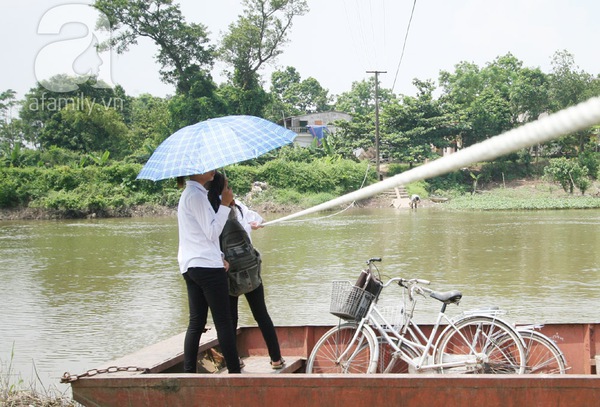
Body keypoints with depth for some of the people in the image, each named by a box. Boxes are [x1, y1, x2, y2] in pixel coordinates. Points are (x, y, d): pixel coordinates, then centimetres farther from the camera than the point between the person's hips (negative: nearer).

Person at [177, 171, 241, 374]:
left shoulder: (189, 194, 18)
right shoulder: (196, 195, -13)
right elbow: (212, 232, -15)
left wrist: (219, 257, 18)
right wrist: (225, 204, -13)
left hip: (191, 266, 10)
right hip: (207, 266, -10)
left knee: (196, 322, 7)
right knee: (223, 322, -6)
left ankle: (189, 372, 5)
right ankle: (235, 371, -4)